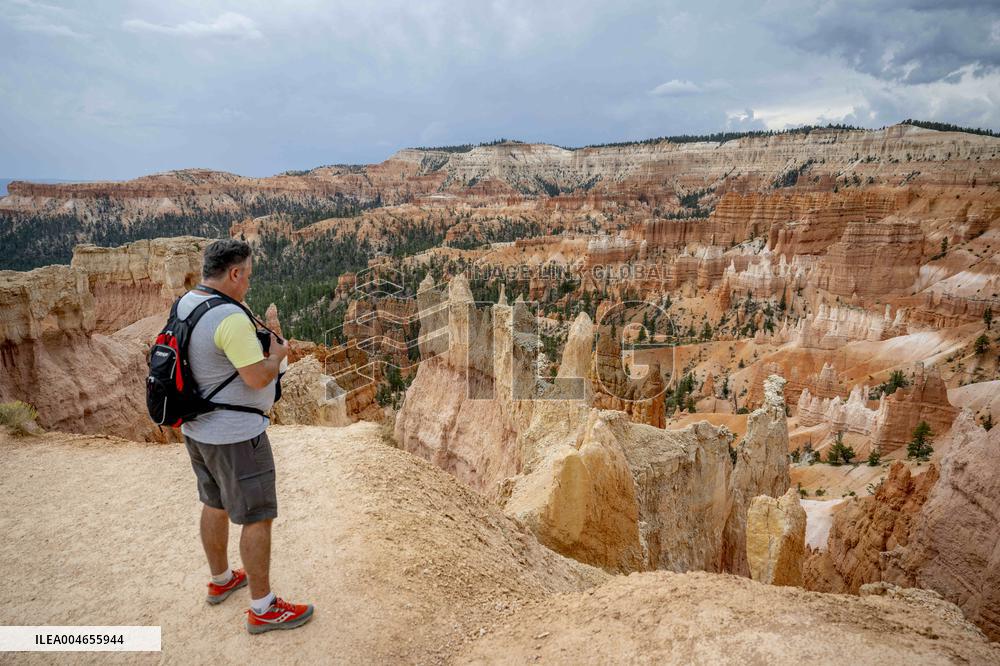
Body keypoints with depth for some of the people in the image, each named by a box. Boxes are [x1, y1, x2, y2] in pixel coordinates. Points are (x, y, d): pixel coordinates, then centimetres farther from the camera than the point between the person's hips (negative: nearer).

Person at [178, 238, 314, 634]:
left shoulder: (184, 304, 3)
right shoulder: (231, 318, -26)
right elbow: (258, 378, -23)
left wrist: (253, 339, 8)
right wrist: (278, 353, -5)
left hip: (197, 428, 10)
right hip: (234, 435, -10)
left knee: (215, 504, 24)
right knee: (257, 518, 2)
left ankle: (220, 580, 43)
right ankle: (263, 609, 14)